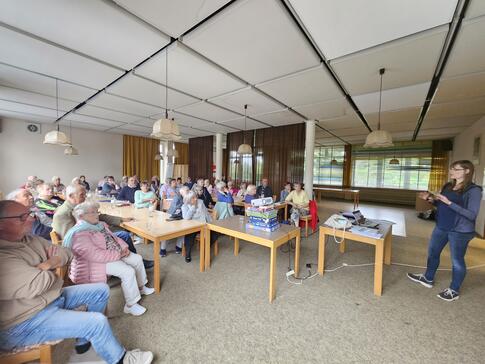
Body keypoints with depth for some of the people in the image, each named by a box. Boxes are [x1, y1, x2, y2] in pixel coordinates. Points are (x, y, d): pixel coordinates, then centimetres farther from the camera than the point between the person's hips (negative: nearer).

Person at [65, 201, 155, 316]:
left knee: (138, 259, 3)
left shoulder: (98, 224, 7)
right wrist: (119, 254, -21)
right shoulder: (79, 234, -22)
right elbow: (96, 255, -28)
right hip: (98, 262, -9)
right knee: (128, 271, -23)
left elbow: (114, 237, 12)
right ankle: (131, 305, -6)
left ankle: (141, 287, 22)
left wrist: (124, 248, -6)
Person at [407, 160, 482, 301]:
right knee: (432, 252, 17)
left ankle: (454, 291, 27)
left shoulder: (474, 190, -15)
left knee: (457, 260, 9)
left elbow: (472, 215, -21)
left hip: (460, 231, -7)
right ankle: (428, 279, 36)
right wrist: (430, 199, -4)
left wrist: (449, 202, -28)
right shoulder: (447, 186, 4)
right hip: (441, 227, 7)